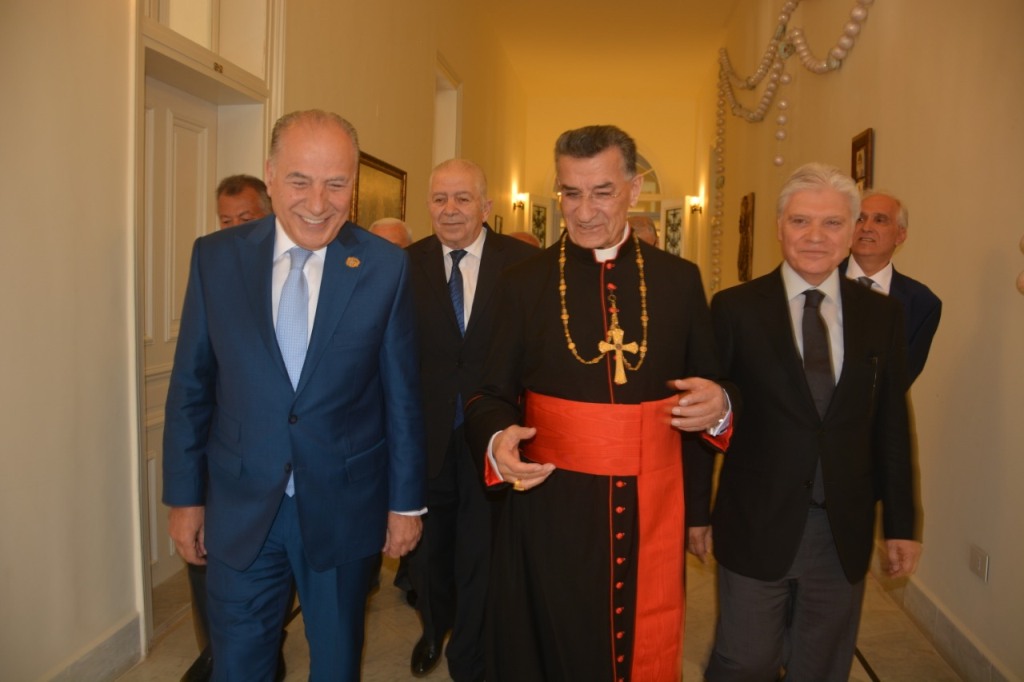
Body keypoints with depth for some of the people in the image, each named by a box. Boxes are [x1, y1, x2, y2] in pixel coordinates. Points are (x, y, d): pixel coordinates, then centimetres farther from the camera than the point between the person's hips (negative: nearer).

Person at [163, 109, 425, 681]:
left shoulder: (387, 266, -8)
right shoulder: (216, 256, -4)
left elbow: (402, 394, -4)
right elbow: (191, 386, 2)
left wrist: (406, 500, 0)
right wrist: (184, 495, 4)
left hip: (344, 508, 0)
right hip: (240, 507, 1)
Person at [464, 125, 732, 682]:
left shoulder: (679, 280, 4)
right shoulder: (523, 282, 0)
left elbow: (709, 385, 10)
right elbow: (491, 395, 1)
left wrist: (716, 407, -12)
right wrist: (499, 441, -19)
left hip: (650, 512, 1)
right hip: (551, 508, -1)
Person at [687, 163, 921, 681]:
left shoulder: (881, 315, 3)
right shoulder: (735, 309, -6)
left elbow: (891, 425, 6)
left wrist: (900, 523, 7)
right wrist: (696, 512, -2)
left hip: (845, 533, 3)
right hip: (756, 523, -3)